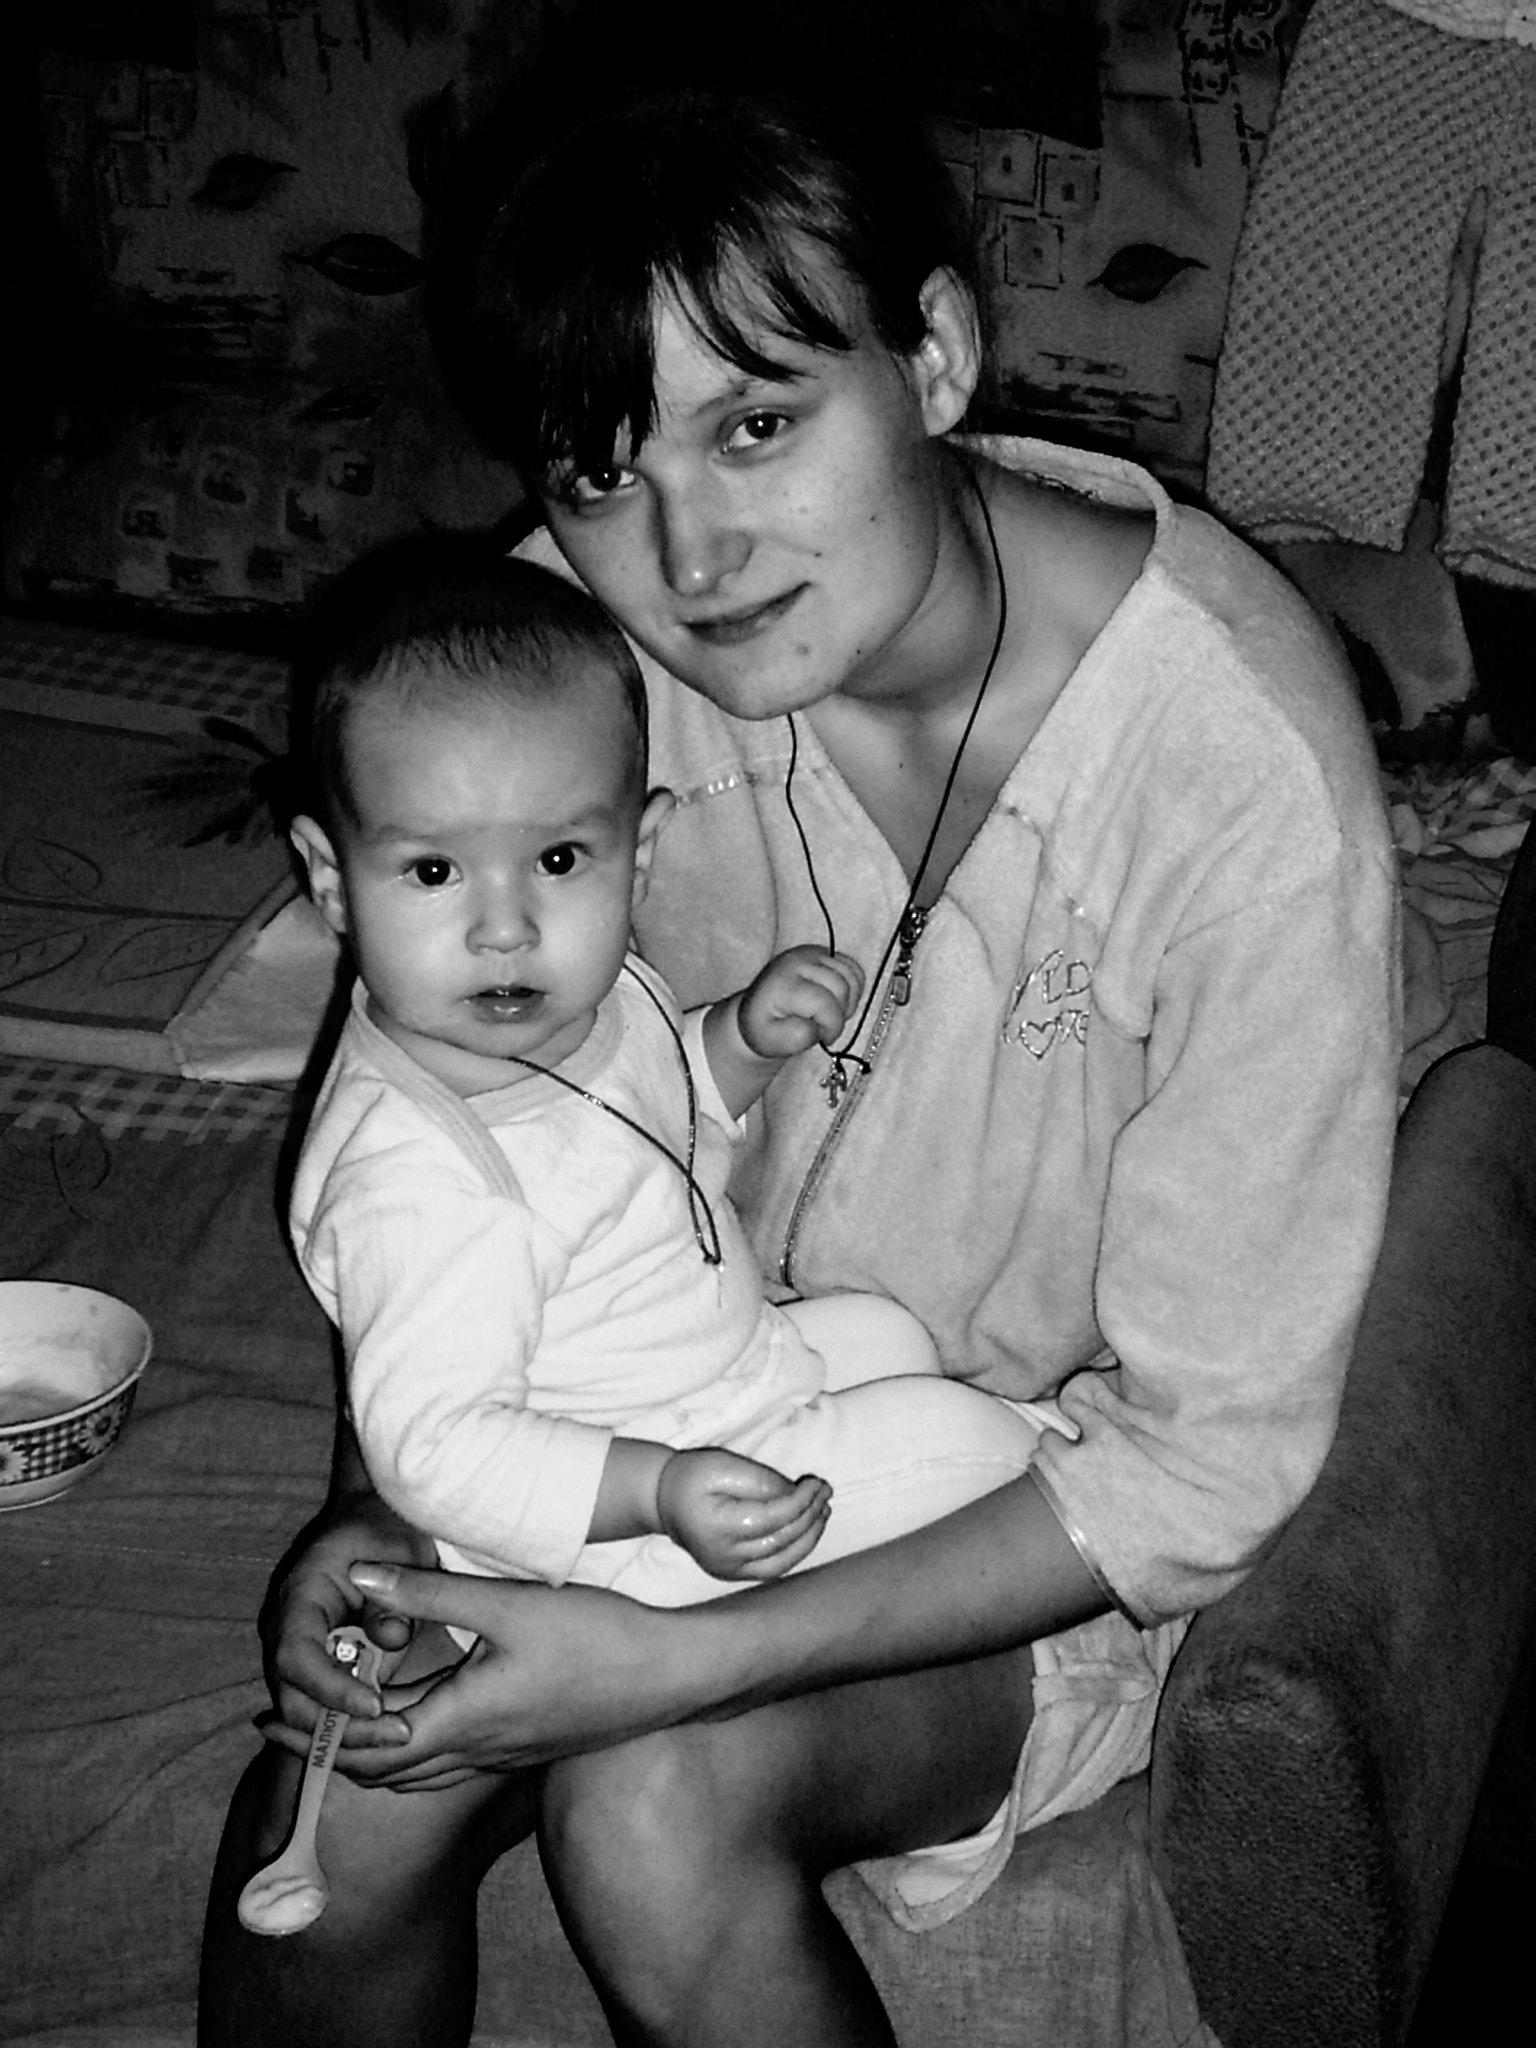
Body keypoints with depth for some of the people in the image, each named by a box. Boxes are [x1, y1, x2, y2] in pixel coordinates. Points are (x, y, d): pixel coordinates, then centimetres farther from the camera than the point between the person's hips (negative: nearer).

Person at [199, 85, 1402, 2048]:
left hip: (1028, 1504, -3)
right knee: (344, 1797, -22)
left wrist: (676, 1661, -28)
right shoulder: (577, 624, -17)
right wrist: (375, 1505, -14)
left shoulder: (1241, 761, -30)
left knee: (652, 1810, -29)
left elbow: (1210, 1450, -22)